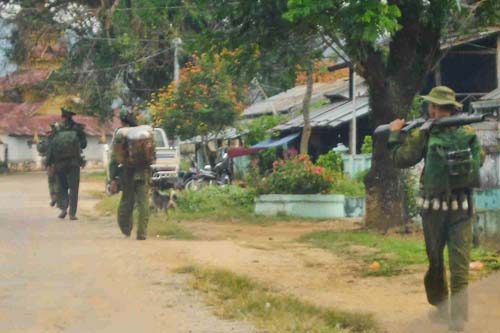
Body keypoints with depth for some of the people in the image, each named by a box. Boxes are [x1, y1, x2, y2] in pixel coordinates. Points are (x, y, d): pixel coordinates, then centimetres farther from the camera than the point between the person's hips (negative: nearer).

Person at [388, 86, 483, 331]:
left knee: (435, 261, 15)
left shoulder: (426, 134, -9)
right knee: (460, 263, -1)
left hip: (434, 207, -2)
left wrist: (395, 134, 12)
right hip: (463, 208, 2)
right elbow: (479, 160, 18)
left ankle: (440, 308, 26)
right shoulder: (469, 133, 2)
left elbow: (401, 159, -4)